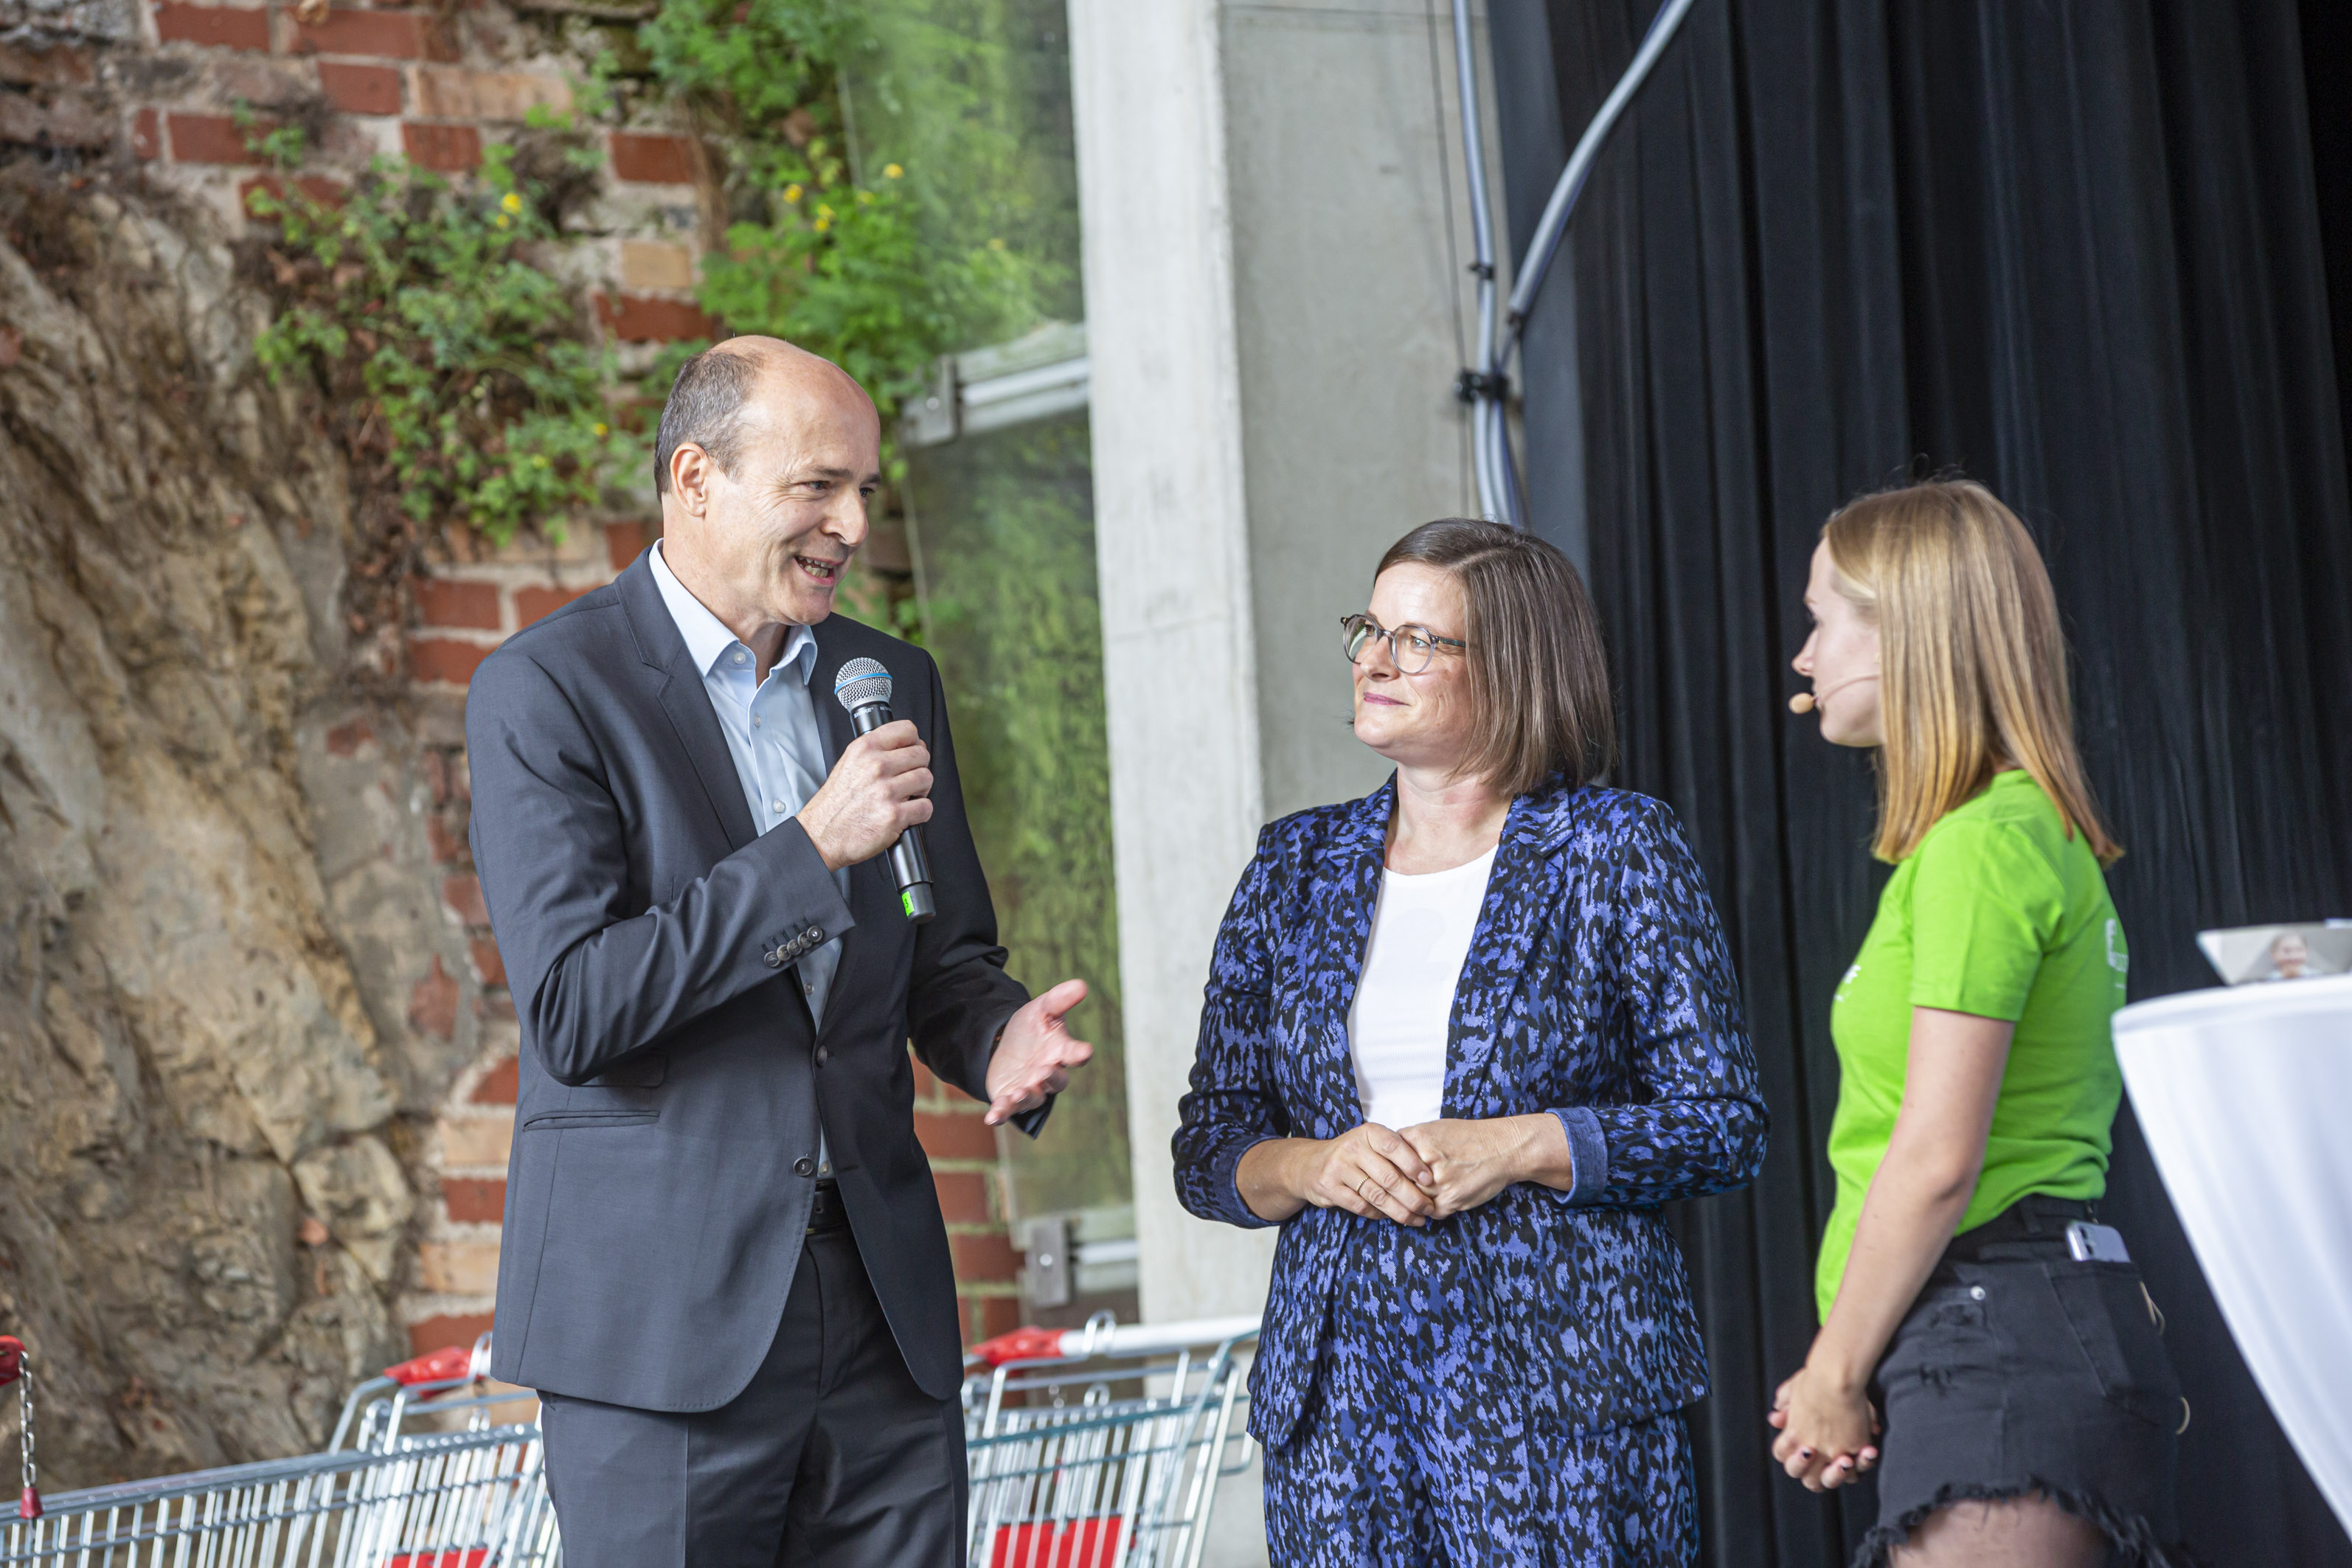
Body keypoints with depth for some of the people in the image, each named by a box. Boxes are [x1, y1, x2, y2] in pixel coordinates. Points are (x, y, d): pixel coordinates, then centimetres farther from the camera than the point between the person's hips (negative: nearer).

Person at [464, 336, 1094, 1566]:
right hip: (660, 1324, -5)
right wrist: (811, 848, -21)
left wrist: (1000, 1040, -4)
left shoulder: (891, 682, 13)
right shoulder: (545, 691, -7)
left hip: (884, 1315, 6)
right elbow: (573, 1012, -16)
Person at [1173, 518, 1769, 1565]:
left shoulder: (1616, 851, 2)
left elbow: (1726, 1124, -1)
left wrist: (1519, 1148, -13)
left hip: (1555, 1367, -3)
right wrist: (1315, 1167, -8)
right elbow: (1208, 1147, 13)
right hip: (1338, 1384, 3)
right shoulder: (1297, 868, 13)